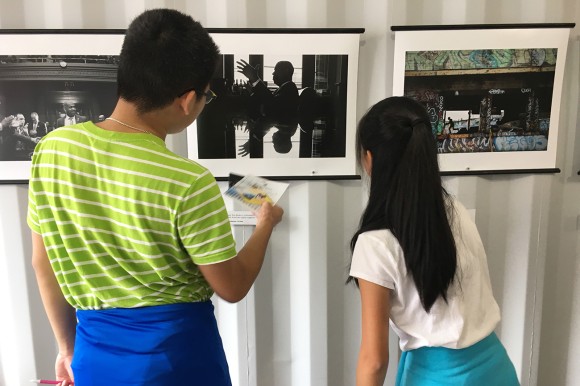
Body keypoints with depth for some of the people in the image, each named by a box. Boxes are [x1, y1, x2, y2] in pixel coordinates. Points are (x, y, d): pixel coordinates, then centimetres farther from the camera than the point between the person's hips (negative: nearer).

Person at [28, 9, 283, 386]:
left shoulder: (52, 149, -10)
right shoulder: (189, 182, -25)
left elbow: (44, 265, 1)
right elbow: (232, 287, -13)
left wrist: (67, 346, 15)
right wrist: (266, 225, 4)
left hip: (95, 353, 4)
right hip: (177, 352, -3)